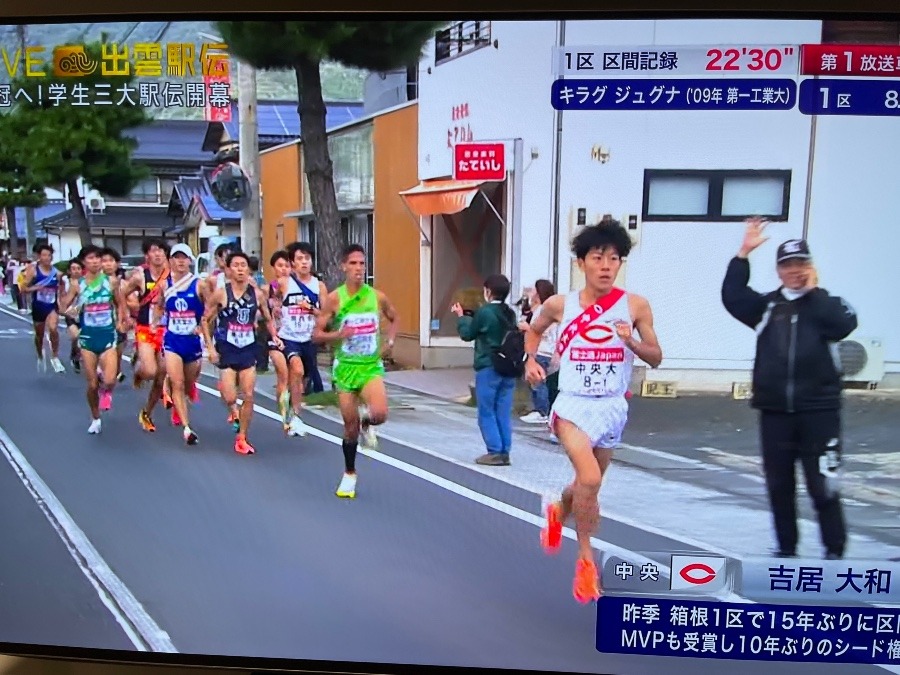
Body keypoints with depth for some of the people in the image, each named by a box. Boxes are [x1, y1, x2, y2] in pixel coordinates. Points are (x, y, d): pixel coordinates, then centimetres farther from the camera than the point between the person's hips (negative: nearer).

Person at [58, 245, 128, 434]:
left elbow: (120, 304, 11)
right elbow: (63, 308, 3)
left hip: (108, 336, -1)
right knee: (92, 385, 5)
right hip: (88, 337, 1)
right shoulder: (77, 285, -2)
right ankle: (95, 419, 28)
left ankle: (105, 391, 22)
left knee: (109, 381, -17)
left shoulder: (111, 281, -2)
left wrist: (120, 321, -3)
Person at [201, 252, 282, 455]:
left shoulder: (257, 294, 0)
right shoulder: (220, 293, -8)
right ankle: (234, 410, 28)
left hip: (249, 349, 3)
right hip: (226, 349, -3)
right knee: (230, 398, -10)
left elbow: (268, 319, 14)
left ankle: (241, 439, 16)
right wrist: (211, 348, -8)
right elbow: (205, 320, -1)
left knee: (248, 396, 1)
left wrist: (274, 336, -4)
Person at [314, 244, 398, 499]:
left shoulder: (377, 296, -1)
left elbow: (394, 318, 19)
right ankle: (349, 474, 29)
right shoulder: (334, 298, -7)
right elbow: (316, 334, -4)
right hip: (345, 366, -1)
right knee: (350, 426, 5)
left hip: (371, 365, 1)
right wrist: (338, 334, -23)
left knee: (379, 414, -23)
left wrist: (390, 341, 2)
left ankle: (366, 423, 16)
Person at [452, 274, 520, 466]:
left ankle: (494, 452, 1)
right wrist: (470, 316, 22)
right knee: (504, 413, 9)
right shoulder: (510, 313, 7)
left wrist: (461, 316, 15)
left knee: (487, 412, 3)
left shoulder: (484, 312, -12)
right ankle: (505, 452, 11)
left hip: (488, 369, -6)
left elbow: (467, 334, -1)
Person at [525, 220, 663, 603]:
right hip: (573, 403, -2)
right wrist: (531, 361, -2)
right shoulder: (560, 305, -5)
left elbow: (656, 359, 1)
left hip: (612, 407, 3)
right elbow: (534, 330, 16)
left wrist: (632, 342, -18)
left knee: (589, 484, 18)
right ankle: (586, 558, -1)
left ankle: (559, 513, 54)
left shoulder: (636, 306, -6)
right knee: (589, 480, -23)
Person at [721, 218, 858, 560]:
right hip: (774, 411, 3)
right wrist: (743, 254, -10)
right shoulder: (766, 305, 9)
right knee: (779, 485, 11)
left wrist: (813, 292, -8)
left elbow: (844, 325, -16)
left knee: (822, 486, -2)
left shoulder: (827, 303, 5)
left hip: (819, 410, -2)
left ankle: (834, 551, 13)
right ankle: (786, 547, 24)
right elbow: (732, 296, -6)